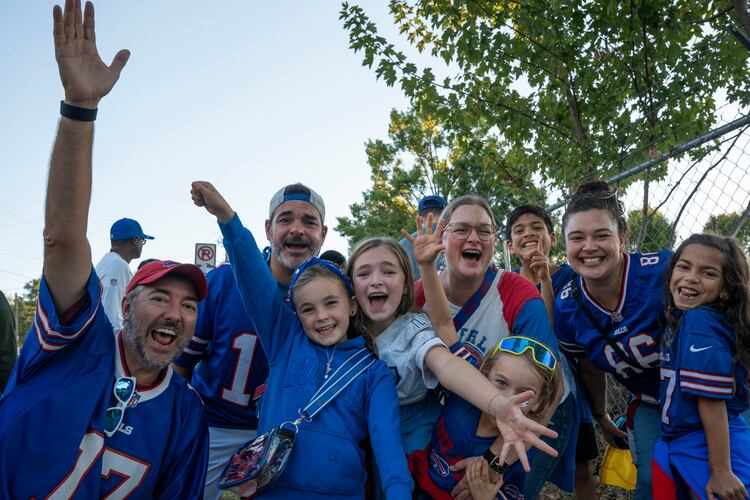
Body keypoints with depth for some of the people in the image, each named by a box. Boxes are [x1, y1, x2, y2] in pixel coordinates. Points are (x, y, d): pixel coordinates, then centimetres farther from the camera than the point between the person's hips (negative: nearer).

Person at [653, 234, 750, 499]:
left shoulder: (699, 322, -22)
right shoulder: (681, 317, 3)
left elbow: (712, 400, -22)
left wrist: (721, 471, -19)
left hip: (709, 451, -9)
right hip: (675, 447, 9)